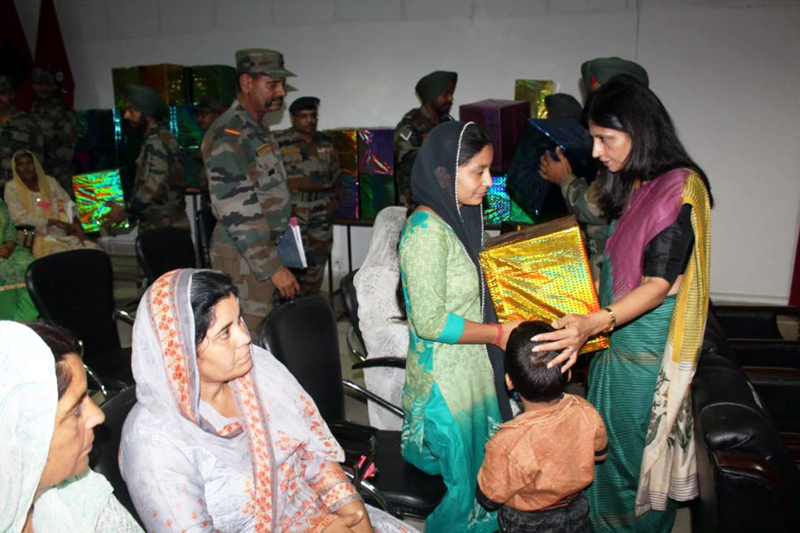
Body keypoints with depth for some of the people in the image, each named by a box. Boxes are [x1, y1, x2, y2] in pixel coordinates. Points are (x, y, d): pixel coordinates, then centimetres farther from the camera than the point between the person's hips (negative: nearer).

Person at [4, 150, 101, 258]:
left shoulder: (49, 182, 12)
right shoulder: (12, 188, 3)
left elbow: (69, 205, 8)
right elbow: (20, 218, -8)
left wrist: (79, 231, -10)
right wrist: (55, 222, -16)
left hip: (64, 234, 4)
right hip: (39, 239, -4)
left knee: (94, 248, -22)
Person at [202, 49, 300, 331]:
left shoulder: (259, 126, 13)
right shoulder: (228, 135, -18)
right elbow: (237, 211, -22)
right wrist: (272, 267, -22)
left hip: (264, 246, 9)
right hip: (243, 255, -9)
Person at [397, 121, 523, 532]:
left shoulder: (452, 220, 6)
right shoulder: (426, 231, -21)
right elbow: (431, 322, -22)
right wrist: (498, 333, -14)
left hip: (470, 371, 8)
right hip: (446, 380, -8)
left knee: (476, 472, 20)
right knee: (462, 477, 9)